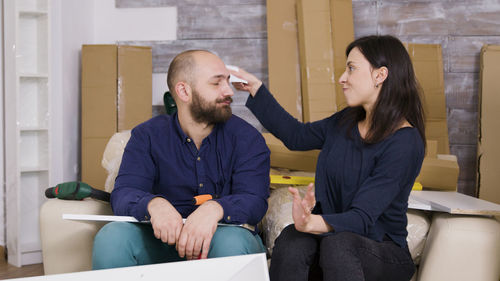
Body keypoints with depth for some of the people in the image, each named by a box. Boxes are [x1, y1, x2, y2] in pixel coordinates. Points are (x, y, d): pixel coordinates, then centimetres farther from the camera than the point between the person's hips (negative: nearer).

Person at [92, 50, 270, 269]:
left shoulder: (246, 138, -2)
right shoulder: (148, 135, 2)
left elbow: (254, 200, -14)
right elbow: (123, 193, -9)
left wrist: (215, 209, -38)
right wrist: (154, 204, -35)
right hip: (165, 240, 1)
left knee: (231, 242, -35)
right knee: (111, 237, -25)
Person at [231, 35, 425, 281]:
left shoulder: (406, 143, -15)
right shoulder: (346, 122, 6)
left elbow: (362, 218, -23)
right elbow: (296, 136, 21)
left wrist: (312, 223, -43)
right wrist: (255, 87, 21)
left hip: (381, 250, -5)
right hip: (330, 234, 5)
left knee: (338, 244, -38)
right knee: (290, 241, -29)